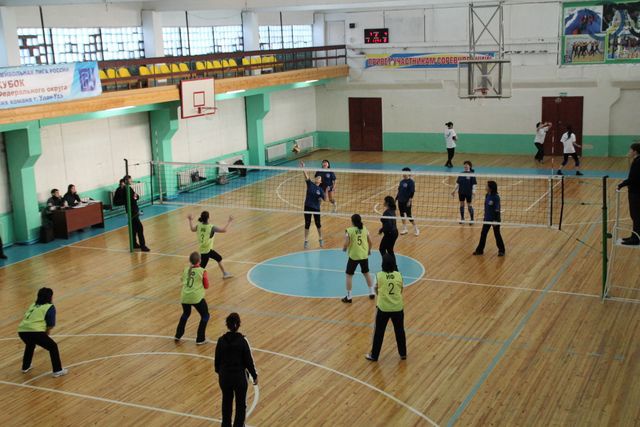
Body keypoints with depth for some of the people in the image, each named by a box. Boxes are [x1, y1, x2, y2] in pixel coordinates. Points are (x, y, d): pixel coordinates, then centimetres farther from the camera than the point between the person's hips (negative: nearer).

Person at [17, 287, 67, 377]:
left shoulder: (33, 305, 27)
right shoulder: (50, 307, 8)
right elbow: (50, 325, 2)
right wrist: (46, 333, 21)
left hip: (22, 331, 7)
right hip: (35, 332, -7)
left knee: (30, 345, 39)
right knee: (53, 347, 14)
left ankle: (25, 367, 48)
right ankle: (57, 370, 11)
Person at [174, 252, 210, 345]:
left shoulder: (186, 270, 6)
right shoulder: (202, 271, -7)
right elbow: (206, 286, 0)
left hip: (184, 297, 5)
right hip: (196, 298, -5)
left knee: (186, 314, 31)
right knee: (205, 316, 14)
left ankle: (178, 336, 36)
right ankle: (200, 339, 13)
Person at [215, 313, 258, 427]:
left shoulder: (221, 340, -8)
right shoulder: (242, 341, -16)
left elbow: (217, 359, 1)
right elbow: (249, 361, -11)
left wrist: (218, 371, 20)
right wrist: (254, 376, 2)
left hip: (225, 376, 3)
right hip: (239, 377, -3)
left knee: (226, 402, 23)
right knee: (241, 405, 13)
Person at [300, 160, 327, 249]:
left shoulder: (320, 189, -2)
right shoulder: (310, 184, -3)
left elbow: (325, 199, -10)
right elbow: (306, 176, -18)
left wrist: (326, 192, -28)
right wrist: (303, 168, -33)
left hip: (316, 208, 0)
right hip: (307, 207, 0)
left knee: (318, 224, 9)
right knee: (307, 224, 4)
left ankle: (320, 239, 30)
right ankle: (306, 241, 15)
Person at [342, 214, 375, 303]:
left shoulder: (349, 230, -13)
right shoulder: (364, 229, 0)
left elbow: (346, 244, -18)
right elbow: (370, 241, 4)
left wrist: (344, 249, 5)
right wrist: (369, 250, 22)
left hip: (353, 256, -4)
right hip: (364, 255, 4)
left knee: (349, 275, 8)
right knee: (366, 273, 22)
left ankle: (348, 297, 10)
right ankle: (371, 293, 28)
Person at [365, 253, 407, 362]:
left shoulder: (379, 275, -12)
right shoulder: (398, 275, -6)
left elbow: (377, 291, 0)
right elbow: (401, 291, 4)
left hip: (383, 308, -2)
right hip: (397, 308, 2)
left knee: (379, 332, 11)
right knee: (400, 331, 18)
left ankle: (374, 355, 20)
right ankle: (403, 354, 30)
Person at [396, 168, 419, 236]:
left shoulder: (411, 182, -11)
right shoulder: (402, 181, 11)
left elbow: (412, 192, -16)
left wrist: (410, 200, -20)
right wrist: (396, 199, 15)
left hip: (407, 202, -7)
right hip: (400, 201, 7)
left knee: (409, 215, -5)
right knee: (402, 215, 11)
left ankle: (416, 229, 8)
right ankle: (404, 229, 22)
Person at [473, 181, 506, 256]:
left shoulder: (496, 197, -19)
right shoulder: (487, 196, 2)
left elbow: (497, 210, -19)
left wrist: (495, 220, -20)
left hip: (494, 219, -7)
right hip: (487, 219, 7)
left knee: (497, 234, 5)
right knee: (483, 234, 9)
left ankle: (501, 250, 19)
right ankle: (480, 250, 17)